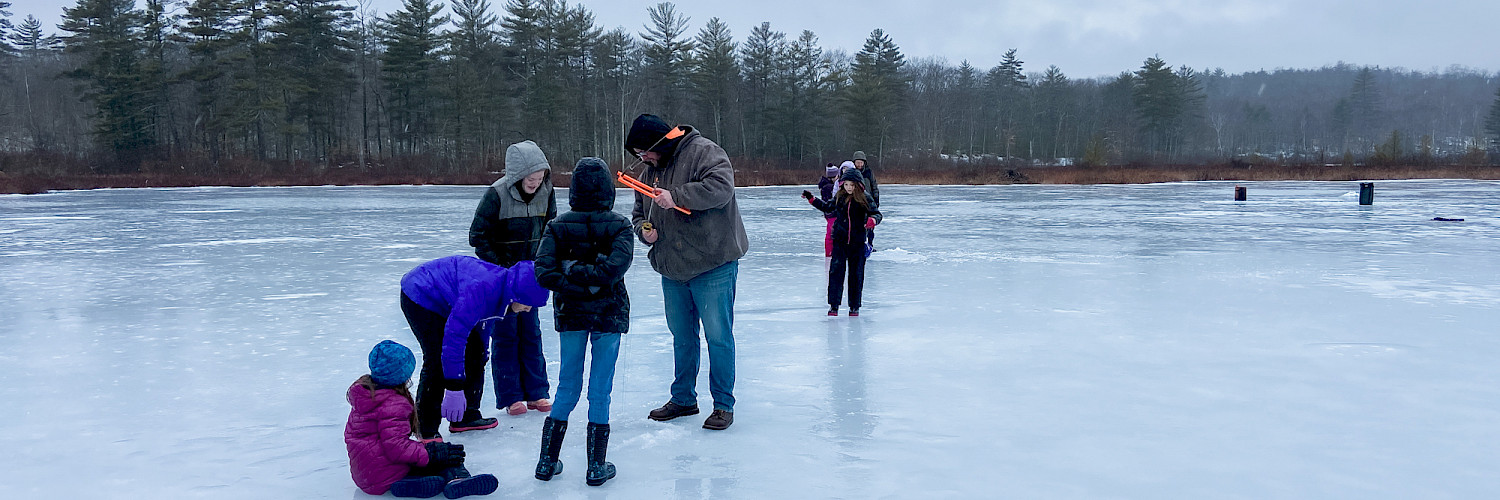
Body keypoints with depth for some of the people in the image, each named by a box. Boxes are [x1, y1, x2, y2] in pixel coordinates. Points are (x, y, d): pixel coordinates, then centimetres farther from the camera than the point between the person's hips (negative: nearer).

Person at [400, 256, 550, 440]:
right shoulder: (482, 288, -37)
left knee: (475, 351, 7)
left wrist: (482, 355, 23)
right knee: (438, 361, -18)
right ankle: (426, 432, -10)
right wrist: (454, 388, -34)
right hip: (419, 297, -9)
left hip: (444, 303, 9)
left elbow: (483, 324, 12)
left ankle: (466, 417, 17)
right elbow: (454, 334, -37)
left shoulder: (503, 285, -7)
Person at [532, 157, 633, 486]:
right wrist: (590, 280, -13)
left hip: (569, 314, 2)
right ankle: (596, 467, 10)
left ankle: (547, 461, 18)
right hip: (609, 314, -2)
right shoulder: (619, 227, -8)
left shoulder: (557, 228, -3)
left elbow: (543, 272, -14)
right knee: (600, 390, 5)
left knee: (567, 388, 14)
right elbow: (615, 267, -24)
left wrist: (571, 277, -9)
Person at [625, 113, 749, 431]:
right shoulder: (649, 172, 14)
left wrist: (676, 196, -27)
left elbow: (721, 187, -25)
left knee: (718, 337, -3)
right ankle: (683, 398, 29)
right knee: (681, 337, 15)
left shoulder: (703, 152, -9)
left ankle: (724, 404, 9)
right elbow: (639, 213, 21)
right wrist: (644, 229, -2)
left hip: (713, 266, -7)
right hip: (672, 268, 7)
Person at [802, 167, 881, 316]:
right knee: (836, 271, -4)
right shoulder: (839, 197, 3)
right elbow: (828, 208, 21)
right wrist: (811, 199, 18)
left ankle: (854, 306, 17)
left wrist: (873, 220, -28)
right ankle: (834, 305, 2)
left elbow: (876, 213, -5)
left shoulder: (865, 199, -6)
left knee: (856, 274, 6)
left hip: (857, 242, -2)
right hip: (840, 241, 2)